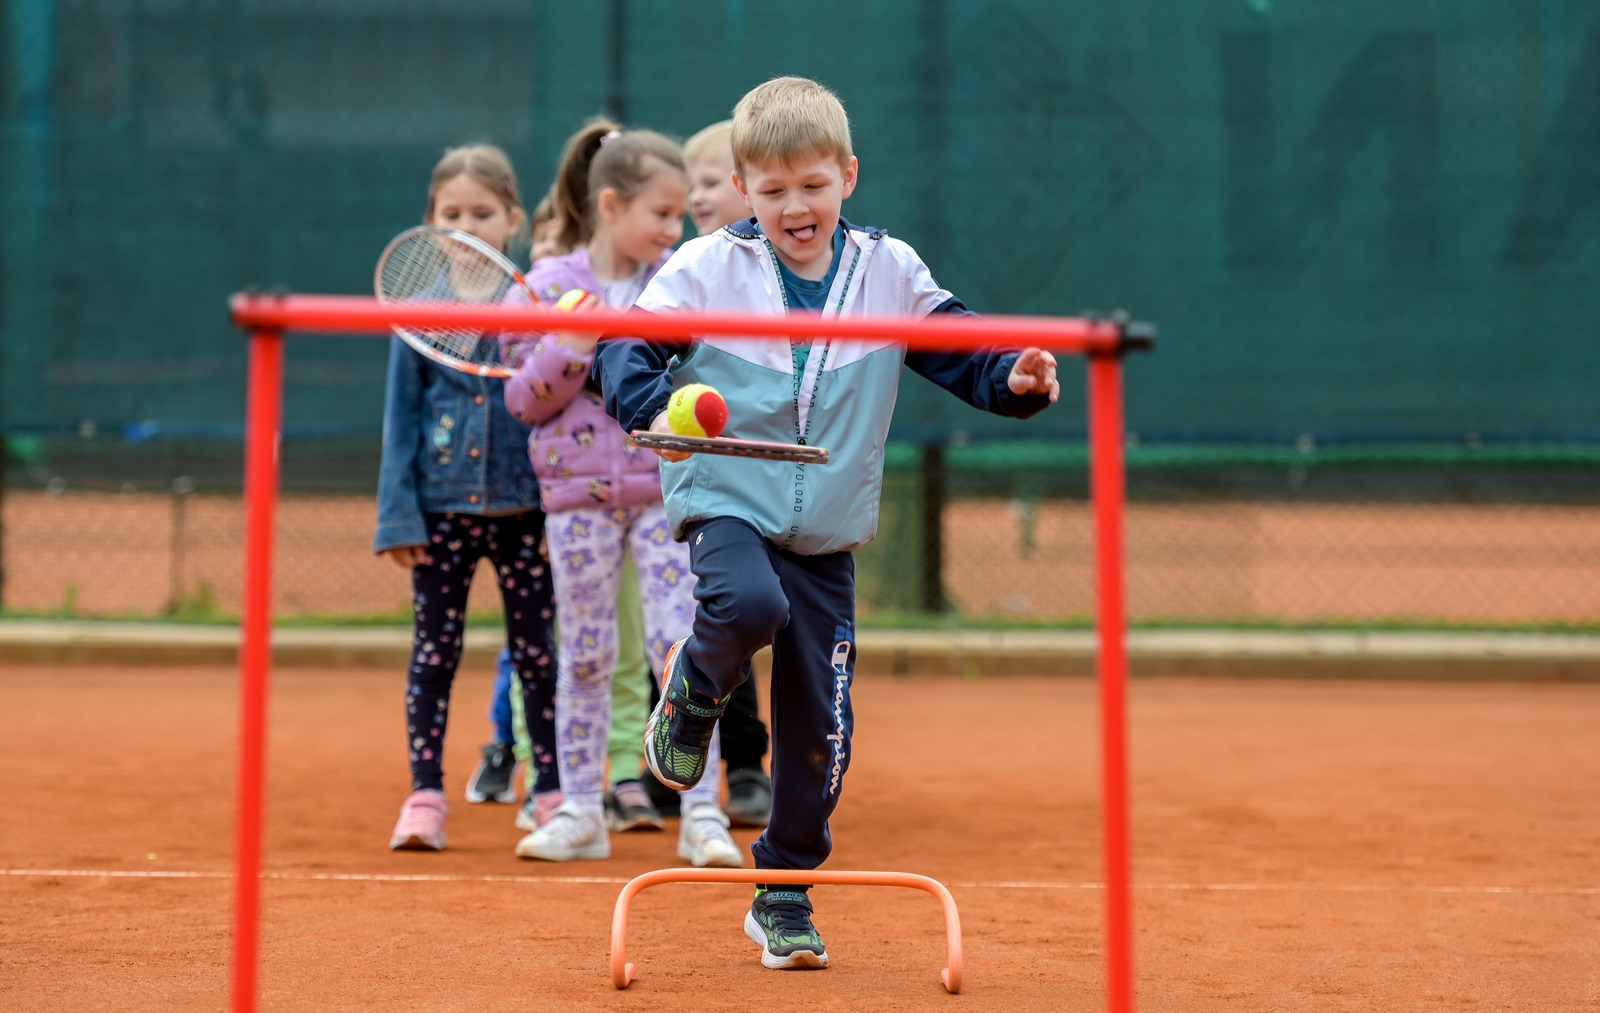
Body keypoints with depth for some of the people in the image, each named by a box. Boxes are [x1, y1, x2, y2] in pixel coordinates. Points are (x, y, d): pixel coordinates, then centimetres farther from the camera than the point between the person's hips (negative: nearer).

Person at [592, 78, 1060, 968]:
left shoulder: (892, 274, 3)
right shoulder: (705, 269, -4)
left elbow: (960, 351, 7)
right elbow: (626, 347, -6)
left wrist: (1013, 377, -14)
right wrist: (655, 407, -26)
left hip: (828, 534, 3)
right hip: (728, 502, -3)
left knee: (820, 727, 3)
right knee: (750, 604, -37)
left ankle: (785, 892, 21)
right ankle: (692, 694, -1)